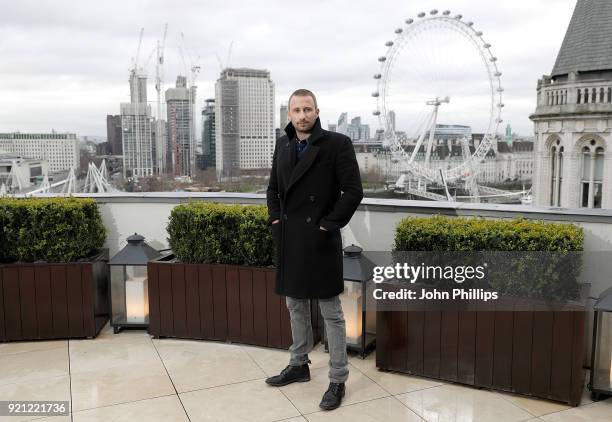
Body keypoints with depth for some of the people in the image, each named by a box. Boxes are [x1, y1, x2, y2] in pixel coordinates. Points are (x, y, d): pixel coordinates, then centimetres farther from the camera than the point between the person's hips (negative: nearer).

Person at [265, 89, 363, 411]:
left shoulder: (337, 143, -9)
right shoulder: (283, 145, 9)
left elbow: (353, 191, -12)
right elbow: (273, 186, 19)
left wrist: (328, 225, -13)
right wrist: (275, 219, 7)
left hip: (319, 240, -6)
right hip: (288, 239, 6)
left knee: (331, 312, 3)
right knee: (295, 305, 19)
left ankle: (338, 380, 16)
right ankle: (298, 365, 37)